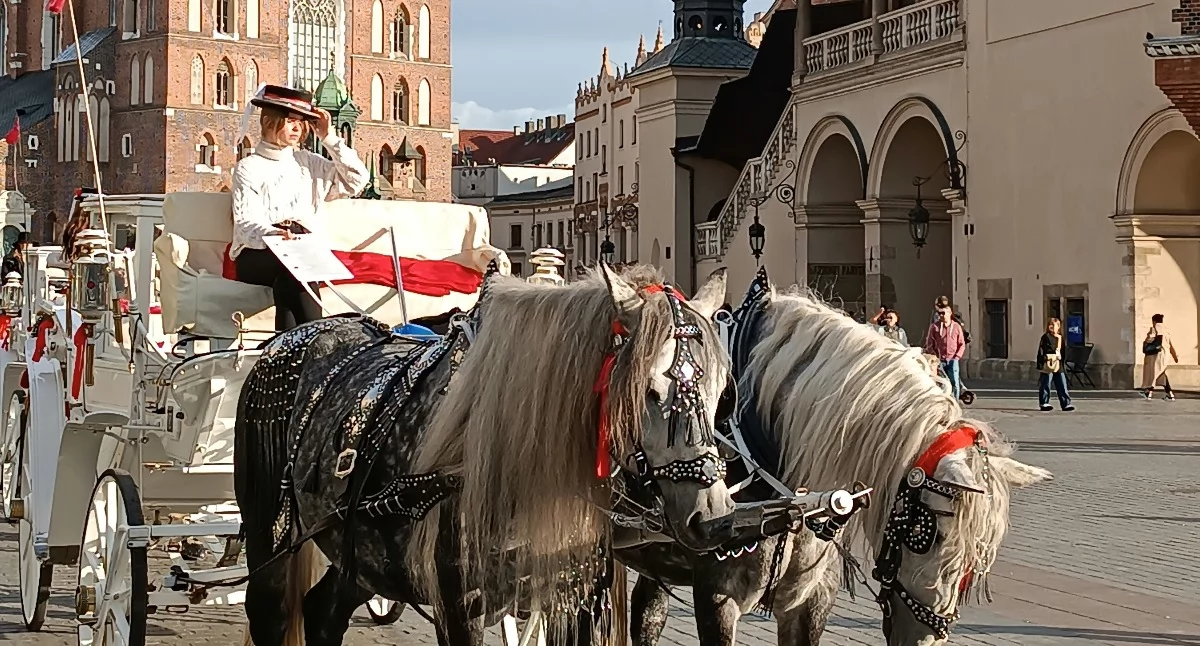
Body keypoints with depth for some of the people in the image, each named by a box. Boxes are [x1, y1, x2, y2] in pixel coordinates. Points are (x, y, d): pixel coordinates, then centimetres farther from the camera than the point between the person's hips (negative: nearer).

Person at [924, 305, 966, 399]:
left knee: (955, 384, -5)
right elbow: (929, 344, 5)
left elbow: (962, 344, 9)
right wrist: (935, 357, -4)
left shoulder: (956, 327, 4)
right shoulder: (934, 327, 2)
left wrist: (957, 356, -2)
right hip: (939, 360, 0)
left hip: (952, 360, 0)